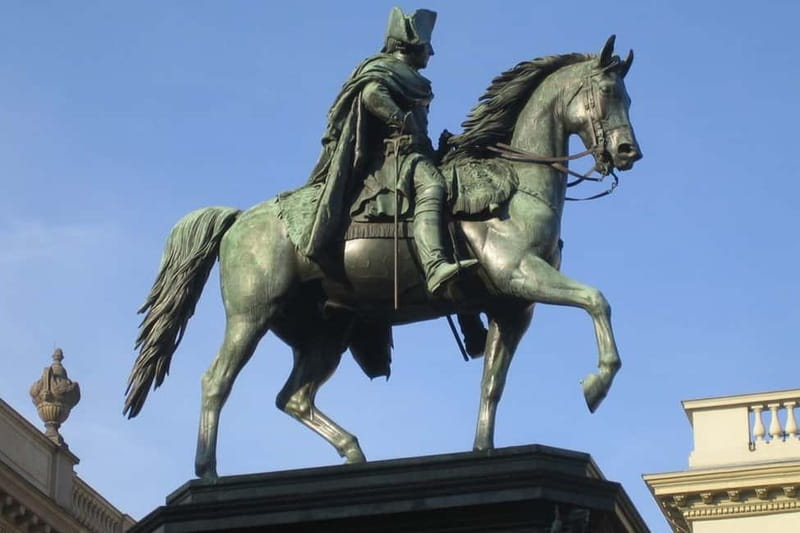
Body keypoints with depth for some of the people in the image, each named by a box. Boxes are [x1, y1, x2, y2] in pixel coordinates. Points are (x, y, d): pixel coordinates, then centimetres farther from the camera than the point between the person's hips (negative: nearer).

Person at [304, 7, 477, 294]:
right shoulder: (385, 67, 1)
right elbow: (372, 91, -21)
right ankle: (437, 268, -60)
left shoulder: (409, 76, 30)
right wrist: (405, 124, -20)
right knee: (430, 185, -37)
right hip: (394, 152, -11)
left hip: (409, 152, 11)